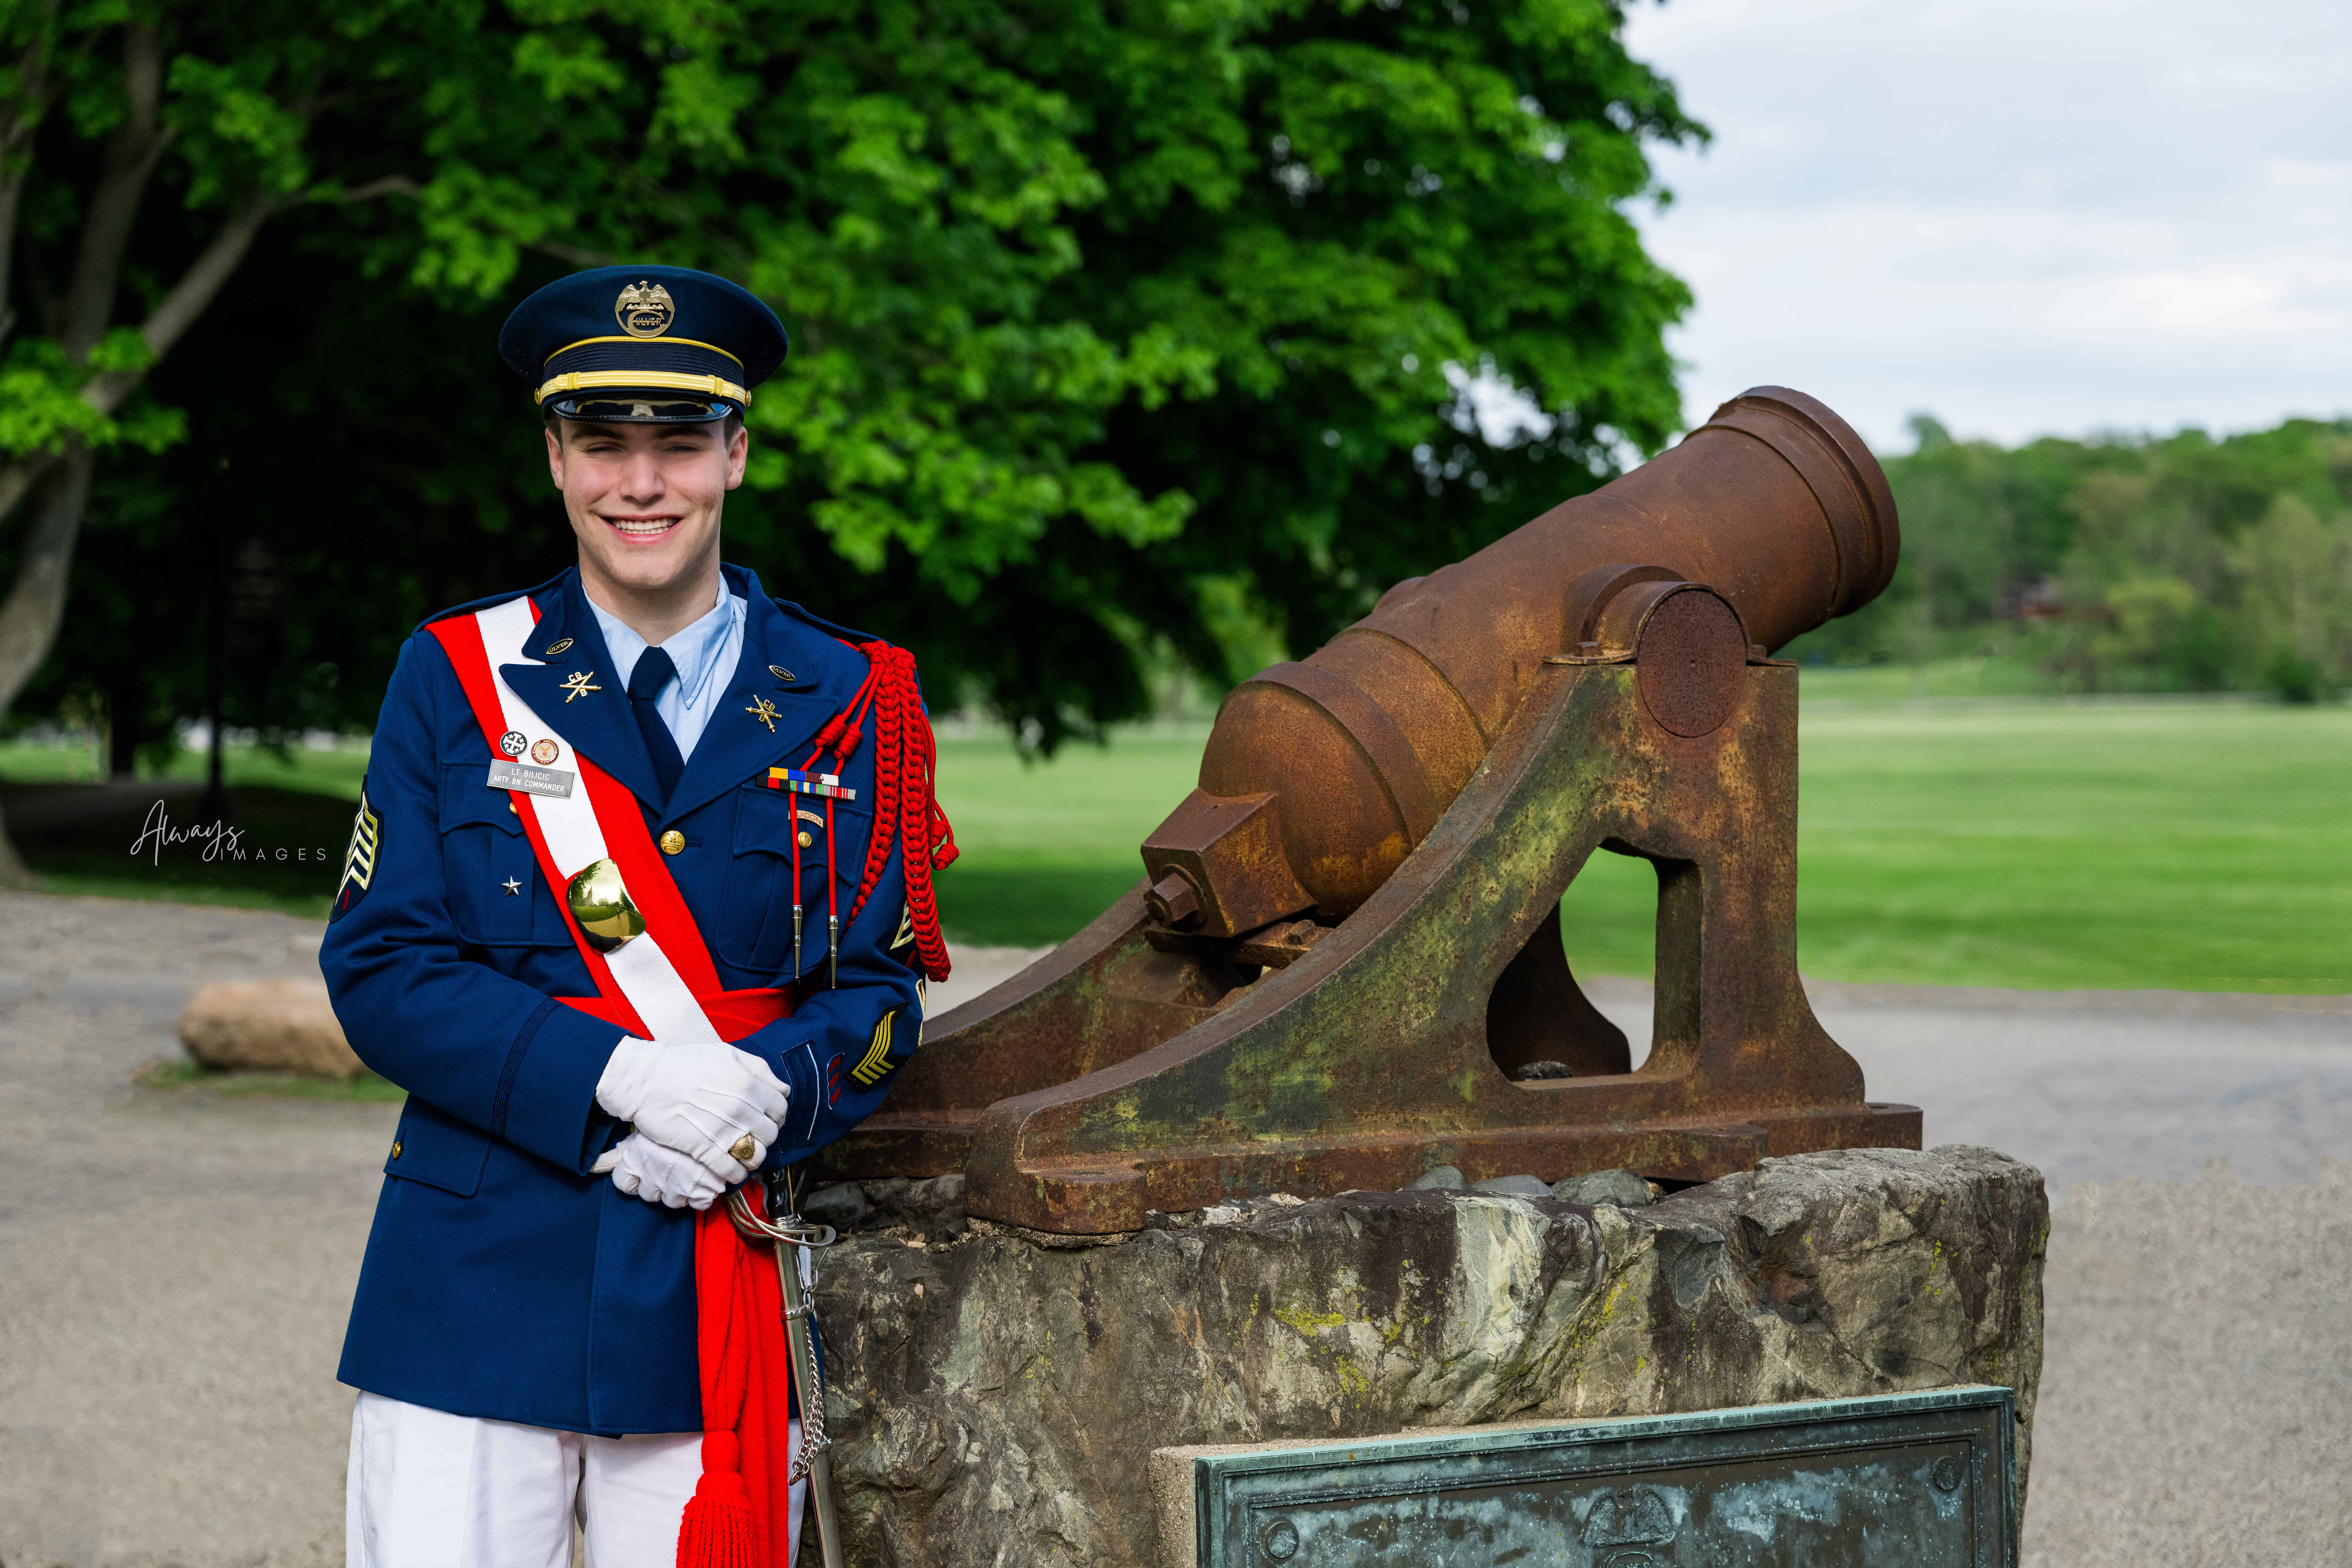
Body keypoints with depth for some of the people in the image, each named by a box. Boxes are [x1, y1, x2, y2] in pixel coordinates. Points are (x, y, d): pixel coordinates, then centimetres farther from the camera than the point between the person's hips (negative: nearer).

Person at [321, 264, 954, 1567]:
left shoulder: (845, 706, 7)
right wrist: (621, 1076, -16)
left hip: (724, 1307, 1)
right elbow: (379, 972, -2)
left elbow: (878, 994, 5)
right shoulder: (452, 677, 4)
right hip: (474, 1294, -1)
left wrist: (766, 1093, -17)